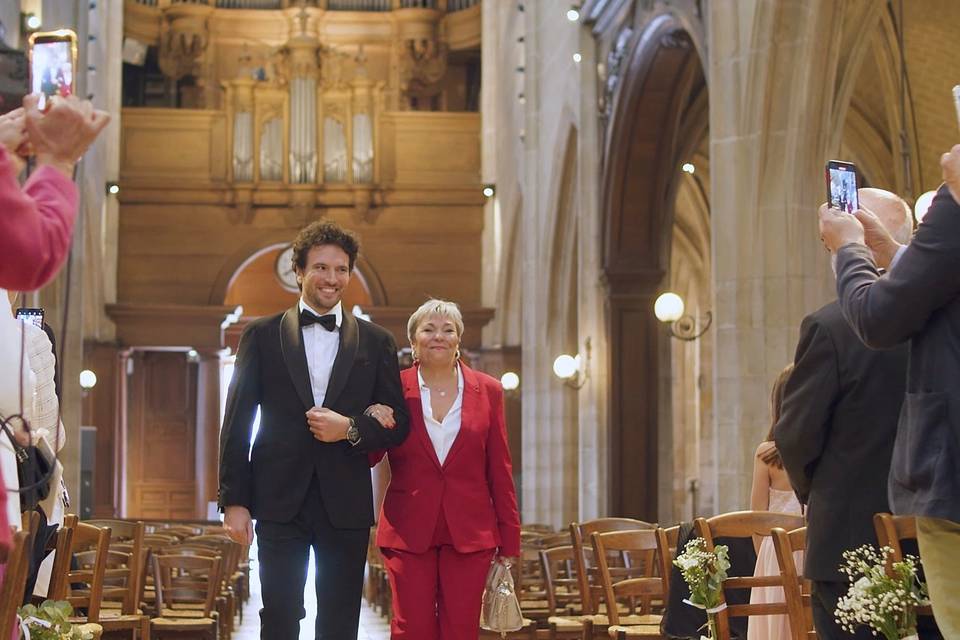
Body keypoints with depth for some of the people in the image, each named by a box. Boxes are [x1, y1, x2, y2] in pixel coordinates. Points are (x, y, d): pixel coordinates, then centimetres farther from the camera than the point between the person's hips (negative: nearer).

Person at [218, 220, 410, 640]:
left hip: (345, 506, 1)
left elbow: (397, 427, 8)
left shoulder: (375, 343, 9)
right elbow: (237, 424, 3)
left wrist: (350, 429, -12)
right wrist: (234, 501, -3)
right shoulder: (262, 336, 5)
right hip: (280, 502, -1)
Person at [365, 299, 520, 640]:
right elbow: (366, 460, 7)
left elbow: (500, 472, 7)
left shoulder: (488, 391, 5)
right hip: (409, 533, -1)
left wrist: (509, 544, 3)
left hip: (470, 533, 1)